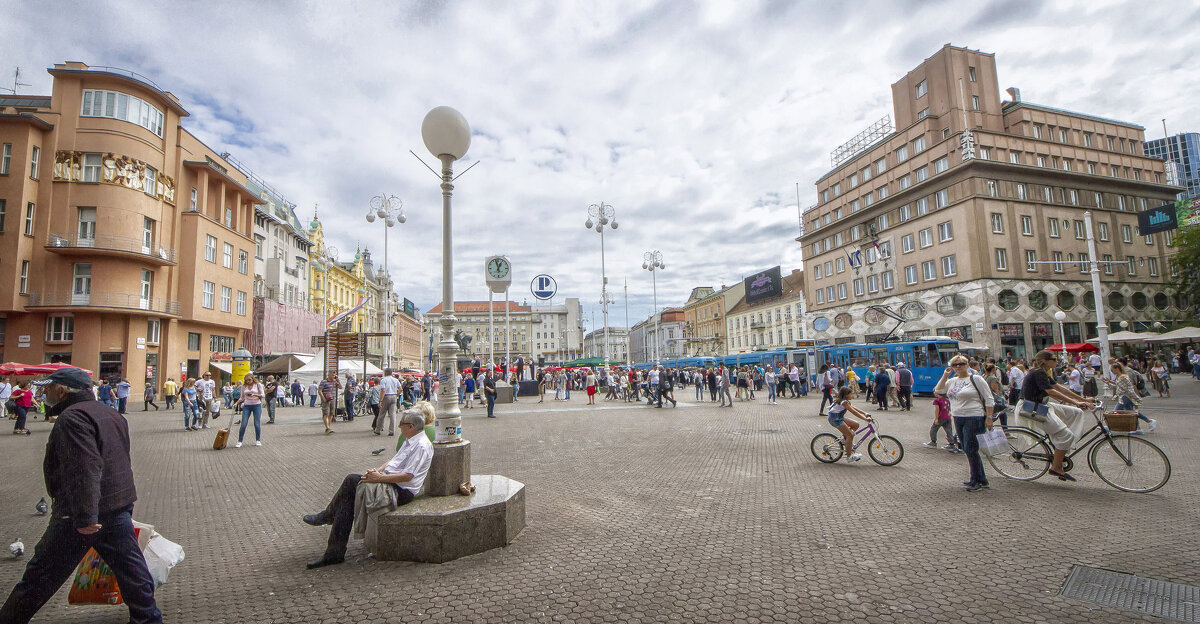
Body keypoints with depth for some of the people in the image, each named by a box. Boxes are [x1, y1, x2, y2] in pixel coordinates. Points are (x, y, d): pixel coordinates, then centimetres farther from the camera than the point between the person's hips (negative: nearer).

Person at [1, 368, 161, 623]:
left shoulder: (73, 417, -16)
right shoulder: (110, 413, 14)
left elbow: (83, 471, -26)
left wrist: (84, 517, -26)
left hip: (76, 515, -9)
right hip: (120, 506, 9)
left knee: (41, 573, 9)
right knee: (129, 565, 12)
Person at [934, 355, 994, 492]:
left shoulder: (976, 379, -7)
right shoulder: (953, 381, 12)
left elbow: (988, 399, -7)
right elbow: (938, 390, 4)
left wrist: (989, 417, -12)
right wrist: (945, 376, 0)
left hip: (974, 419, -7)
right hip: (958, 419, 7)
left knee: (971, 450, -7)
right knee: (967, 450, 12)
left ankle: (978, 481, 5)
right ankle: (981, 479, 24)